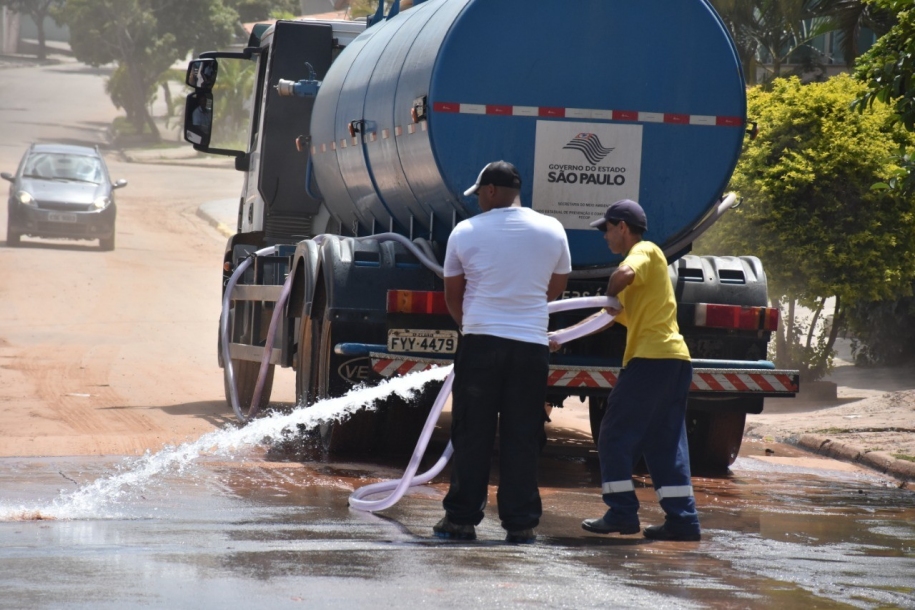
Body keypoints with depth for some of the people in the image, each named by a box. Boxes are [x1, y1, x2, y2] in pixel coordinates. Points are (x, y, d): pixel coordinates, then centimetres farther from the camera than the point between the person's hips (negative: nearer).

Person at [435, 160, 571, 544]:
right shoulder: (552, 231, 4)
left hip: (480, 342, -1)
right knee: (522, 437, 5)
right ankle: (520, 523, 4)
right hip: (532, 345, 2)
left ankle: (462, 518, 5)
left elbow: (452, 296, 9)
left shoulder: (466, 232, -1)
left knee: (472, 435, 5)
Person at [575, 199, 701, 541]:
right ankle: (683, 519, 4)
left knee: (615, 436, -1)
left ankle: (621, 513, -2)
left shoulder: (645, 251, -3)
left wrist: (609, 295, -9)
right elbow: (611, 316, 28)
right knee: (665, 443, 9)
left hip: (651, 359, -9)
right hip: (675, 360, 9)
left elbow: (624, 274, -29)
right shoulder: (643, 259, 25)